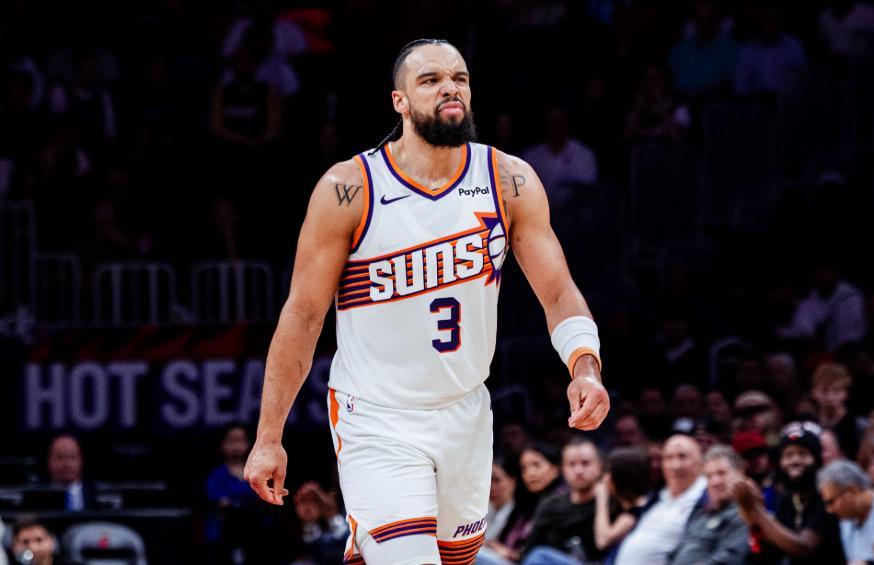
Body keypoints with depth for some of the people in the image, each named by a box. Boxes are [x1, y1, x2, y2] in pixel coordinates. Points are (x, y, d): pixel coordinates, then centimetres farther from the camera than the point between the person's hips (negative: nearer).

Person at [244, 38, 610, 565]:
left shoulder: (509, 182, -5)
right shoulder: (348, 189, -13)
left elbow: (559, 292, -6)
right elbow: (304, 314, -8)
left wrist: (585, 367, -27)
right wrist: (269, 437, -8)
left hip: (465, 416, 5)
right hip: (376, 423, -5)